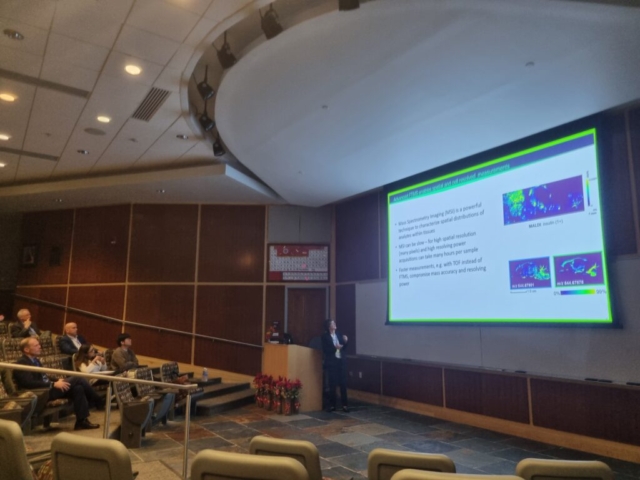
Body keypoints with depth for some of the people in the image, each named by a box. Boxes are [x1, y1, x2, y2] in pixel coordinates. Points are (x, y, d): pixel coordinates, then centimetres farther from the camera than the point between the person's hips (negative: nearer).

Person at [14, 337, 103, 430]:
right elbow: (29, 383, -23)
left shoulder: (35, 360, 17)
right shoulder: (22, 363, -11)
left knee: (78, 388, -14)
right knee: (77, 379, -18)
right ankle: (100, 403, -6)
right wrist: (54, 384, -23)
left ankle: (82, 421, -11)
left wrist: (57, 381, 1)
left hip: (47, 388, 9)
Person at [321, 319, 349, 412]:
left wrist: (345, 341, -4)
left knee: (343, 383, 4)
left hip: (341, 361, 4)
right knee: (332, 384, 2)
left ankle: (345, 404, 12)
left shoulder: (338, 334, 9)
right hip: (331, 362, -4)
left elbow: (343, 347, 14)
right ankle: (332, 405, 14)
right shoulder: (325, 336, -5)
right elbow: (325, 350, -11)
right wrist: (335, 347, -22)